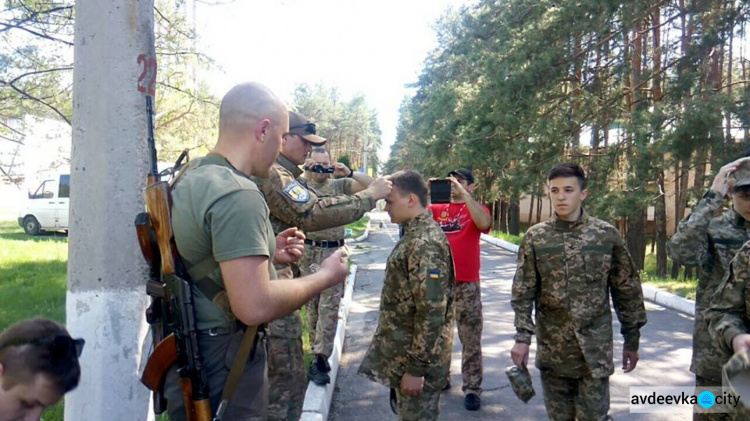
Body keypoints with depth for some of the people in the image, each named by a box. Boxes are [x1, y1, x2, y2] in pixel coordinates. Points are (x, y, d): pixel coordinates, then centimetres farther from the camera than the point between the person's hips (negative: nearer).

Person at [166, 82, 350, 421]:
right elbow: (255, 306, -29)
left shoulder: (190, 177, 7)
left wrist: (267, 254, 10)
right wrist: (325, 276, -15)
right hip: (222, 365, -9)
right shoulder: (237, 193, -24)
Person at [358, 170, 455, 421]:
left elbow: (431, 313, -26)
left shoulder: (425, 244, -23)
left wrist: (415, 369, -23)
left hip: (416, 361, -10)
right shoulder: (415, 235, 9)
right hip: (405, 353, 10)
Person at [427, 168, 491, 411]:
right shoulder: (436, 209, 8)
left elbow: (484, 223, -22)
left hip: (466, 285, -3)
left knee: (471, 340, 4)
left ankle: (472, 389, 13)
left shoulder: (476, 209, 0)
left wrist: (463, 195, -23)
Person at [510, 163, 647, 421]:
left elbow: (627, 290, 3)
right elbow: (523, 293, -2)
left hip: (595, 349, -1)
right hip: (552, 349, 1)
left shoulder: (607, 235, -3)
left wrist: (632, 339, 6)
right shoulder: (535, 237, -2)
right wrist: (522, 338, -9)